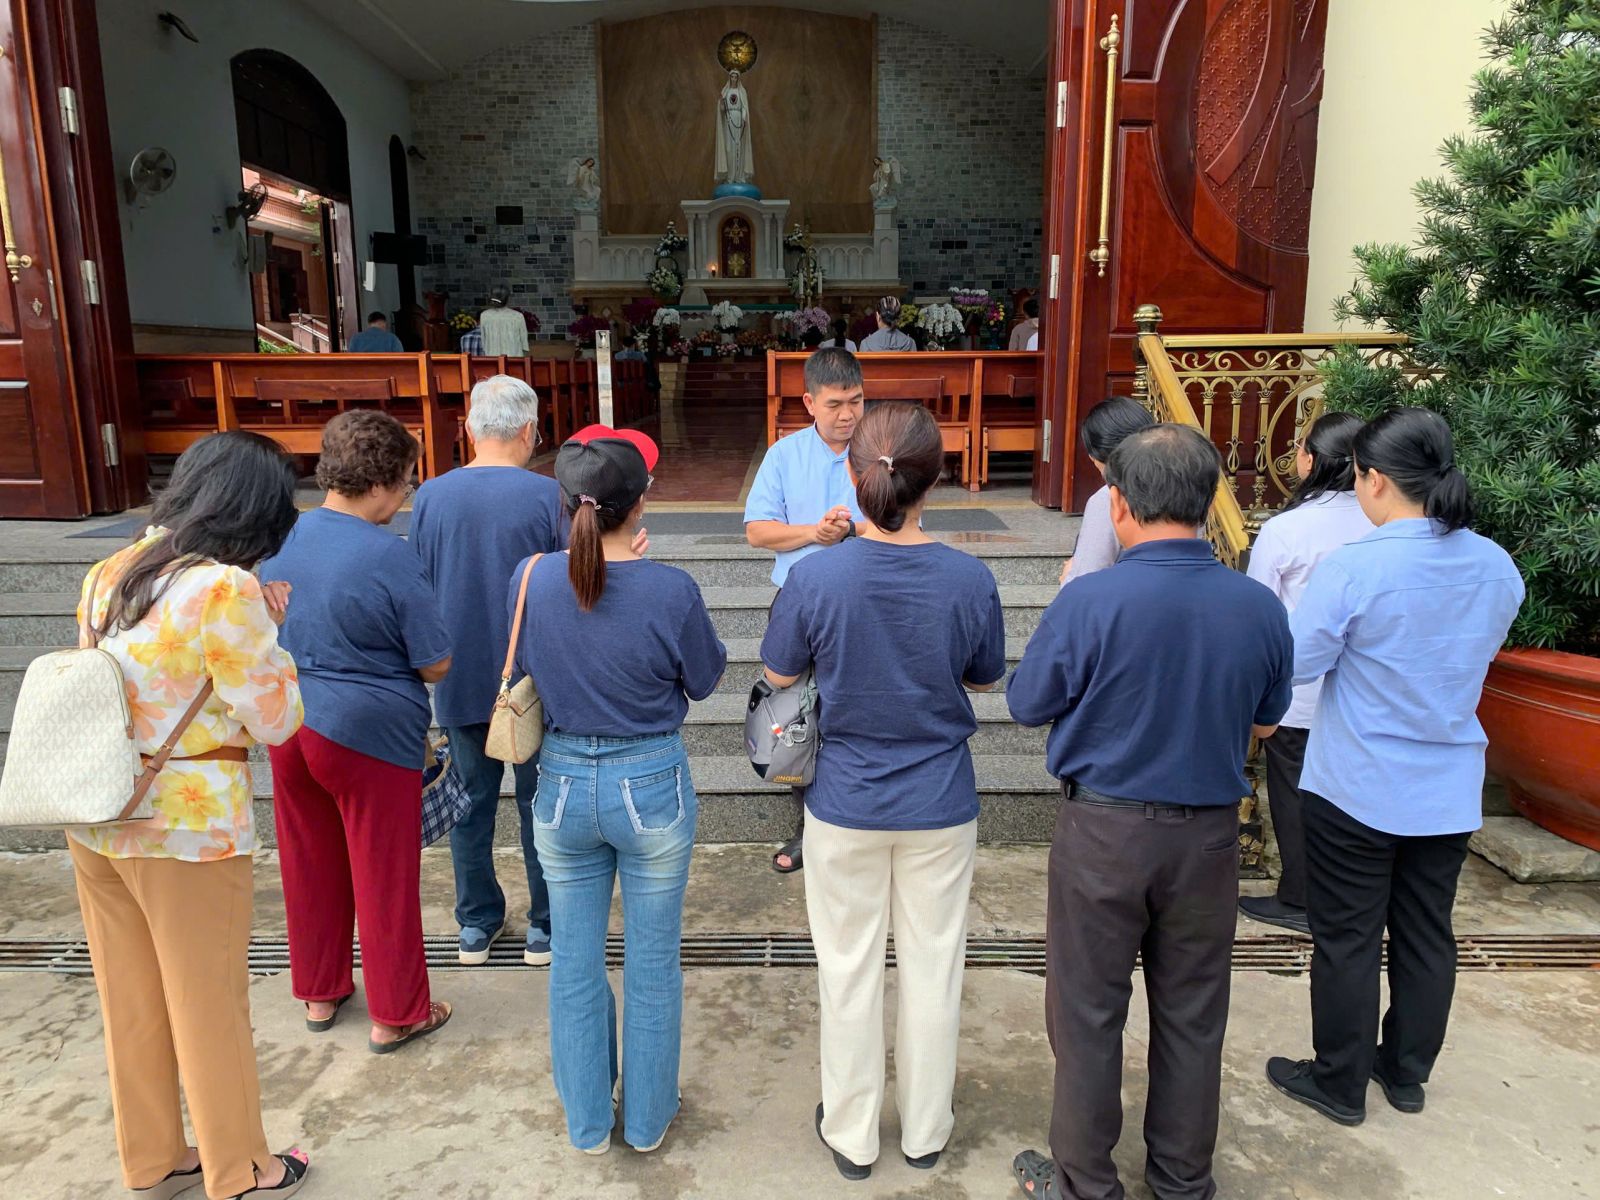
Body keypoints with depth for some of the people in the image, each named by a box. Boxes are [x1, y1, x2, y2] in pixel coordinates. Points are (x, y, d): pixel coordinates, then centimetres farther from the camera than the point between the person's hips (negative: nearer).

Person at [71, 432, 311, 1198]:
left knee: (130, 1002, 20)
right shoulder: (226, 590, -20)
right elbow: (276, 720, -15)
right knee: (211, 1010, 10)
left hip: (95, 820, 7)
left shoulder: (111, 572, 4)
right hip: (187, 829, -7)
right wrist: (269, 631, -4)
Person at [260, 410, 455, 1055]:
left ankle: (319, 994, 37)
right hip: (370, 735, -6)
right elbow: (435, 666, -13)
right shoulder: (391, 558, -19)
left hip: (289, 727, 6)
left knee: (310, 867, 20)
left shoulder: (281, 540, -1)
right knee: (384, 875, 8)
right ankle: (396, 1015, 22)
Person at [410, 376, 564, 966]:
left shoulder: (429, 496, -4)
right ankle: (544, 927, 22)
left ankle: (477, 924, 28)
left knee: (471, 800, 16)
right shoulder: (547, 495, -13)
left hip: (458, 679, 3)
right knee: (539, 802, 11)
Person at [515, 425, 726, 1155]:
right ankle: (647, 1119, 35)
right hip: (651, 786, -2)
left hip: (563, 785, 3)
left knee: (575, 963, 19)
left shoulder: (530, 580, -11)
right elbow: (706, 680, -3)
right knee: (653, 964, 16)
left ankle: (587, 1123, 36)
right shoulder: (671, 590, -21)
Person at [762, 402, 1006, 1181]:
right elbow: (985, 680, 1)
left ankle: (851, 1136, 33)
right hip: (940, 805, 1)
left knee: (850, 970, 16)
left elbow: (778, 676, -4)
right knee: (933, 966, 18)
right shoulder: (969, 580, -15)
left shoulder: (816, 577, -19)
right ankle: (925, 1131, 36)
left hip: (845, 803, -1)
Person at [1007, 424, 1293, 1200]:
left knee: (1089, 1012, 13)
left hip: (1105, 829, -3)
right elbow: (1264, 724, 7)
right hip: (1210, 831, 4)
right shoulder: (1260, 607, -8)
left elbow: (1027, 705, -7)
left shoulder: (1088, 602, -21)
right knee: (1192, 1013, 19)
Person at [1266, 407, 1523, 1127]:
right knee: (1427, 934, 19)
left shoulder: (1353, 569, -22)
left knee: (1348, 938, 9)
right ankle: (1407, 1072, 36)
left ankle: (1339, 1084, 24)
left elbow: (1296, 663, -15)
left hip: (1356, 789, -5)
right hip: (1449, 791, 6)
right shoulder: (1498, 568, -3)